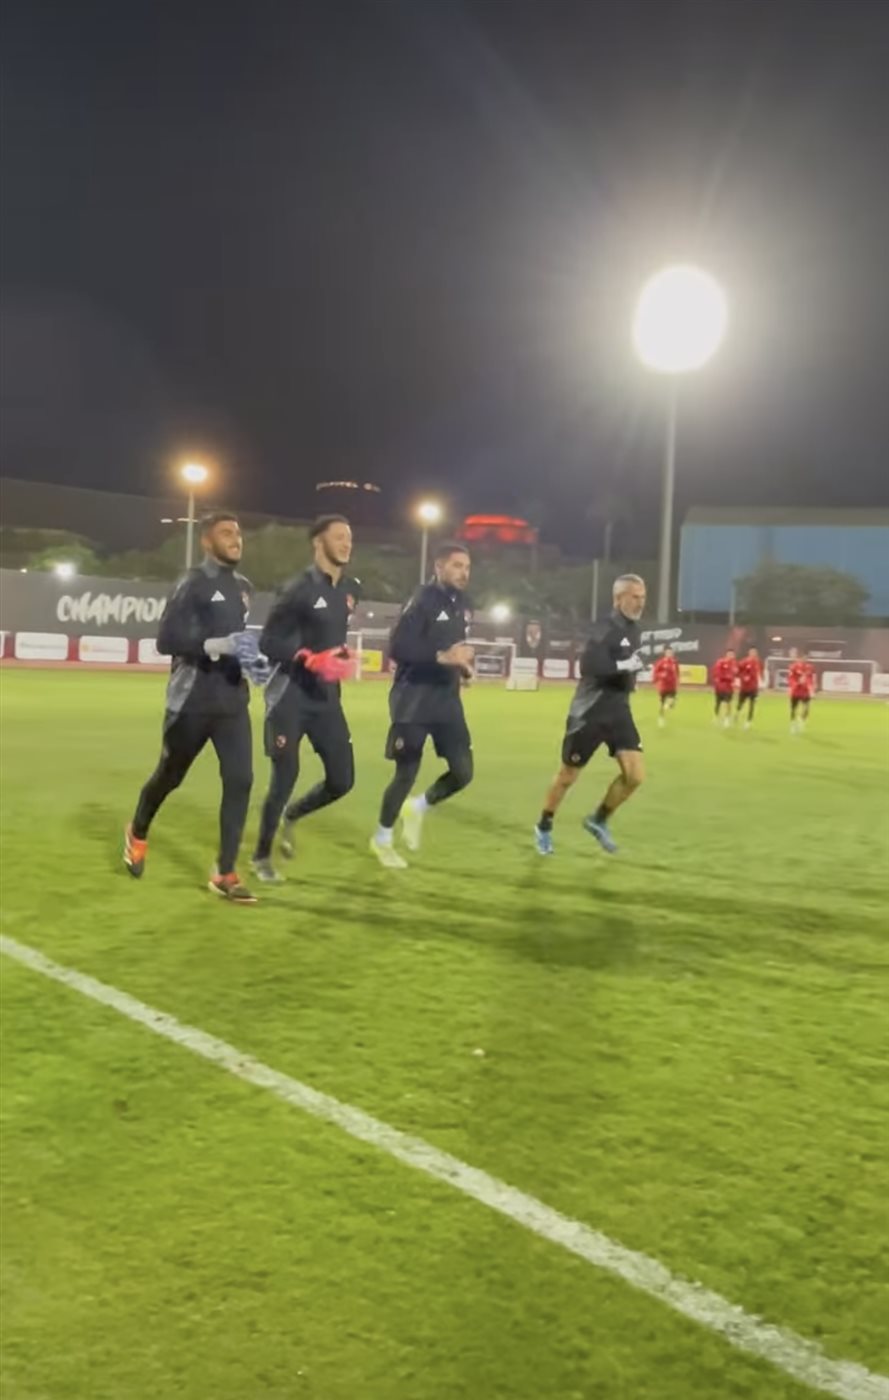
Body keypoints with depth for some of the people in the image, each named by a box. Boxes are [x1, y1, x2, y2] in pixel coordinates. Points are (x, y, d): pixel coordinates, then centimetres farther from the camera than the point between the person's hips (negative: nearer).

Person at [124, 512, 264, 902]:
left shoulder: (243, 587, 11)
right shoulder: (193, 584, -11)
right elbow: (166, 640, -19)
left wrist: (248, 662, 5)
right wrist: (220, 645, -29)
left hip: (232, 701, 5)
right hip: (192, 702, -5)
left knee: (240, 779, -7)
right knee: (169, 777, 12)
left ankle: (224, 874, -1)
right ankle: (137, 834, 42)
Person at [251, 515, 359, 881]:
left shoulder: (351, 589, 9)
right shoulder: (299, 589, -14)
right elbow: (267, 643, -14)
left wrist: (341, 657, 7)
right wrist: (311, 660, -24)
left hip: (327, 697, 7)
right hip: (291, 696, -7)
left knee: (342, 780, 4)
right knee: (286, 776, -5)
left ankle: (291, 817, 32)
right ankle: (261, 856, 15)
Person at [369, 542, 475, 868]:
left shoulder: (459, 603, 9)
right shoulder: (423, 601, -15)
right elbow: (396, 649, -23)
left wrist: (463, 666, 4)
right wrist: (441, 657, -29)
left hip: (447, 698, 7)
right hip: (414, 701, -7)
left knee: (463, 771, 2)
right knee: (407, 773, 0)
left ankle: (418, 809, 29)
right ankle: (382, 839, 22)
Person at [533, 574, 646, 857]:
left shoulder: (633, 630, 9)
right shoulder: (605, 630, -18)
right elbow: (588, 666, -32)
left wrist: (631, 673, 11)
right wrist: (625, 666, -30)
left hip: (619, 710, 7)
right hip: (589, 713, -7)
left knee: (635, 774, -4)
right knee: (568, 775, 6)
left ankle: (599, 820, 18)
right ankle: (544, 828, 27)